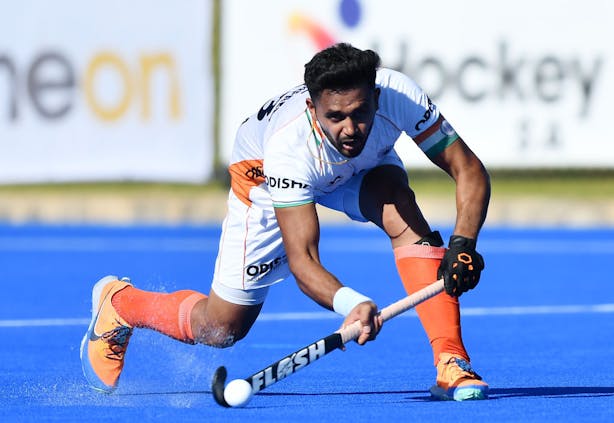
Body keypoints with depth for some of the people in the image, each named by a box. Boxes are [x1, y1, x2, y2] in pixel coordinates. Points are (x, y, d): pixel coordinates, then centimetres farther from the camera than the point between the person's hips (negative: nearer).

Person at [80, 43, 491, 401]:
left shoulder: (398, 95, -39)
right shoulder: (288, 147, -45)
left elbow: (470, 170, -30)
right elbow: (302, 258, -46)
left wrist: (463, 245, -47)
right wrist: (349, 303, -66)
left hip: (365, 165, 3)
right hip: (265, 175, -3)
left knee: (402, 213, -32)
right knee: (223, 328, 1)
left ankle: (451, 363, -31)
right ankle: (118, 302, 29)